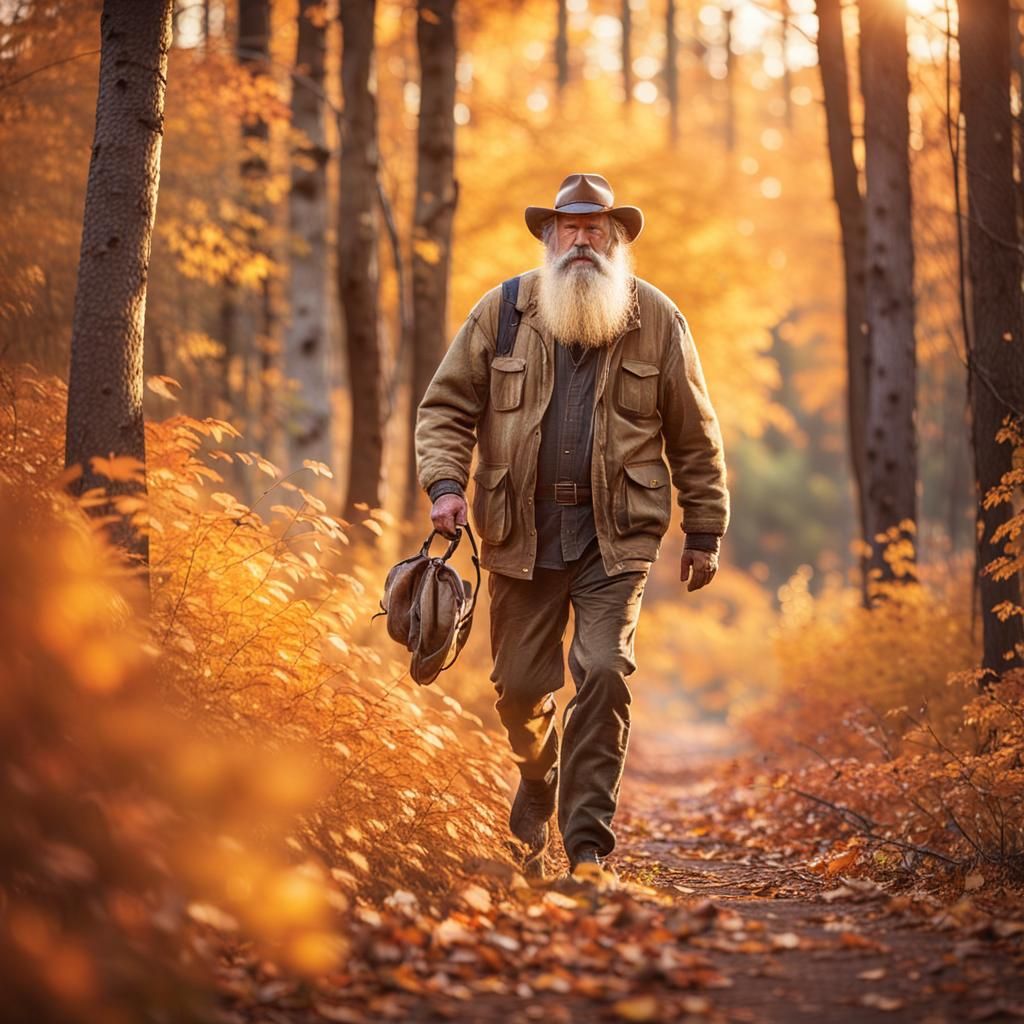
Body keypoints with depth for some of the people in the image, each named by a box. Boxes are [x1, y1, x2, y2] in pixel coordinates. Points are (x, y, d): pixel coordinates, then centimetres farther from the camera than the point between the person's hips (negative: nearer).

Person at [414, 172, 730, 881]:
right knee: (521, 687, 7)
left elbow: (694, 437, 9)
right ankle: (537, 786, 39)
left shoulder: (657, 321, 3)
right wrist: (446, 484, -9)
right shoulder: (501, 313, 4)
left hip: (616, 536, -1)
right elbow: (447, 407, 7)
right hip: (522, 535, 2)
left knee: (604, 673, -14)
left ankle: (588, 846, -6)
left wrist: (705, 532, 9)